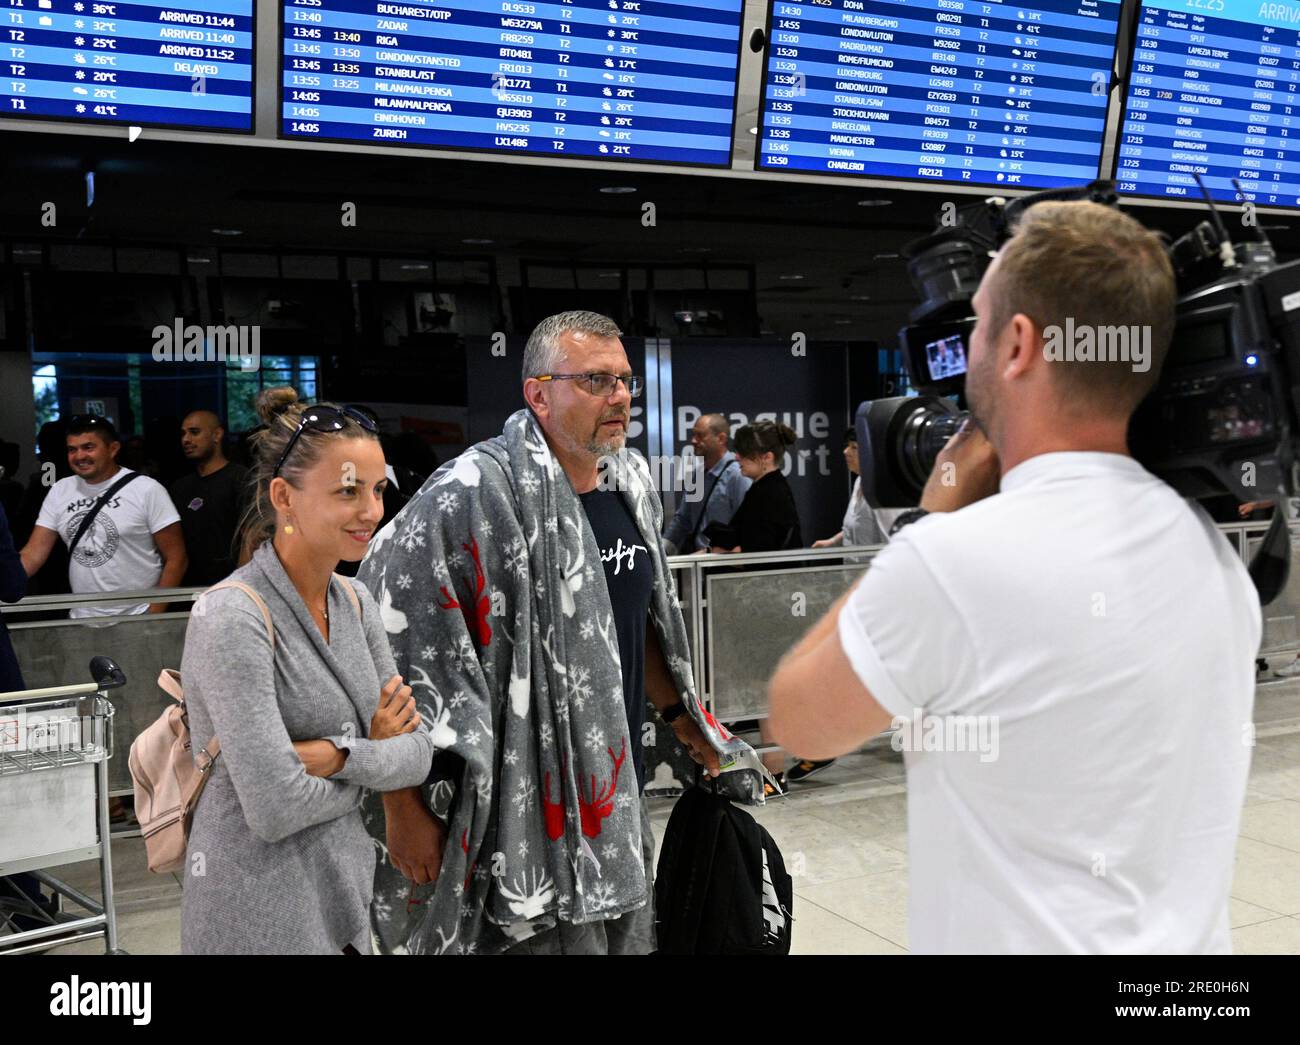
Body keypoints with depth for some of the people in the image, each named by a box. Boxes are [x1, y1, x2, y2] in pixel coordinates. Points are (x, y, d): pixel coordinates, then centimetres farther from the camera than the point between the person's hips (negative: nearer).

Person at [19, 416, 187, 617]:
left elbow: (176, 559, -9)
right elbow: (33, 554, 3)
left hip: (137, 619, -4)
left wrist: (154, 617, -15)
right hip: (81, 620, 4)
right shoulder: (59, 491, 6)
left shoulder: (147, 489, -8)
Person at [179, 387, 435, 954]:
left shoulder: (355, 601, 2)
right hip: (261, 912, -7)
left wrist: (334, 755, -19)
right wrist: (373, 757, -9)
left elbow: (419, 750, -2)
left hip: (346, 891, 7)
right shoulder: (231, 617, -20)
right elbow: (276, 809, -25)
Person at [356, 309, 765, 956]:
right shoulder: (473, 494, -18)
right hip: (520, 816, -7)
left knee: (627, 938, 18)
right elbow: (390, 649, -18)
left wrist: (695, 734, 20)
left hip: (618, 802, 8)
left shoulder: (632, 484, 7)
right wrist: (403, 805, -17)